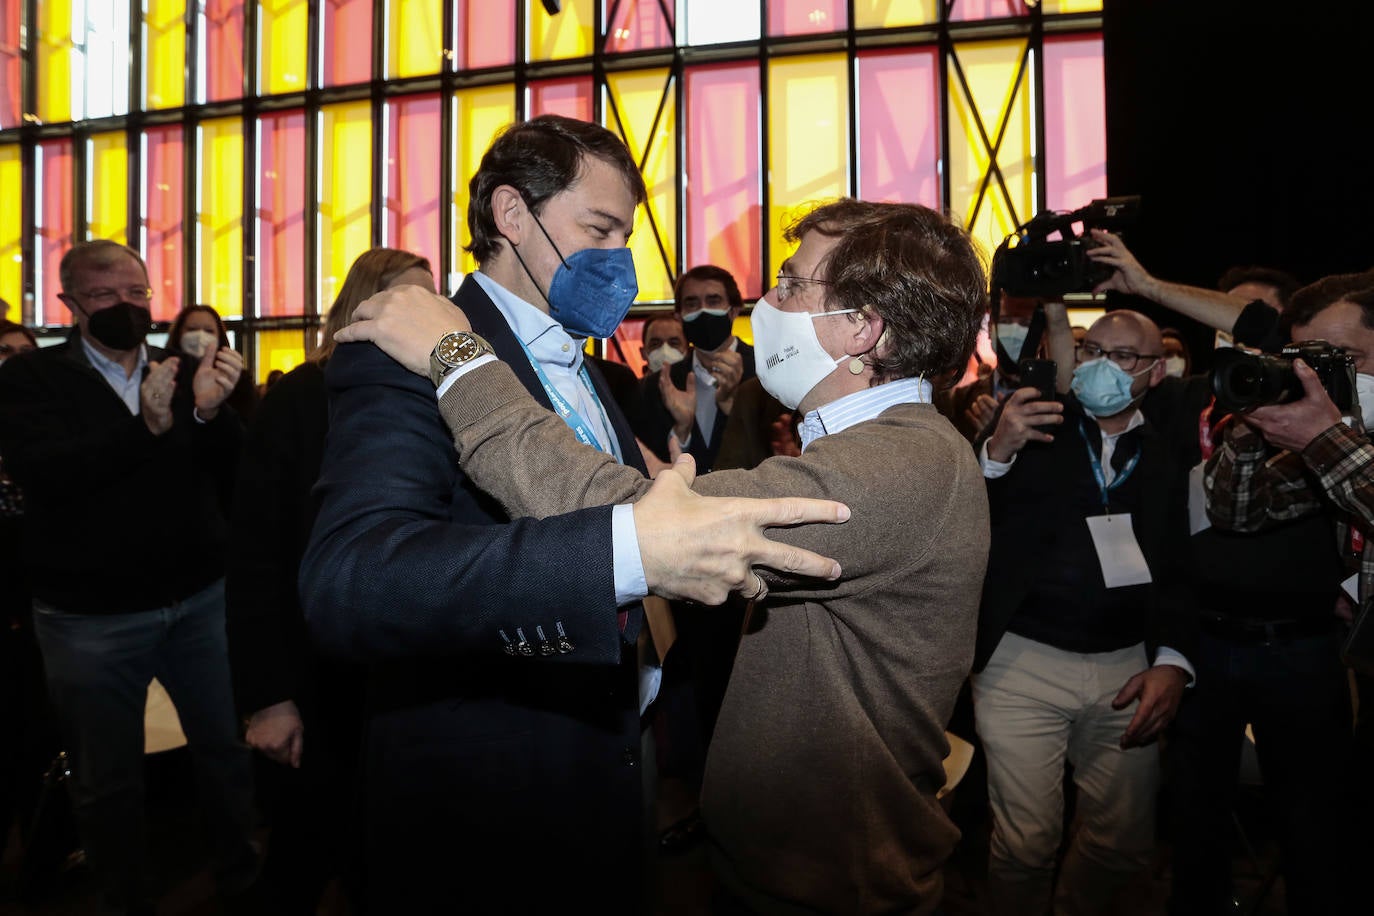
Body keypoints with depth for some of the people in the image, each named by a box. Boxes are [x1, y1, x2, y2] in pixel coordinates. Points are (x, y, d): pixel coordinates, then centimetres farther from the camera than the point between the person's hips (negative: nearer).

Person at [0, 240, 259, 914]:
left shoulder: (185, 373, 6)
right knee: (106, 782, 14)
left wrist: (210, 412, -23)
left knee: (227, 753, 12)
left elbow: (237, 475, -3)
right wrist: (145, 426, -32)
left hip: (201, 600, 2)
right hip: (91, 617, -2)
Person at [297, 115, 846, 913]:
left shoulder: (586, 377, 10)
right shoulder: (405, 361, -18)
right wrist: (630, 548, -46)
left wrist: (646, 681, 8)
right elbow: (346, 579, -36)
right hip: (478, 819, -7)